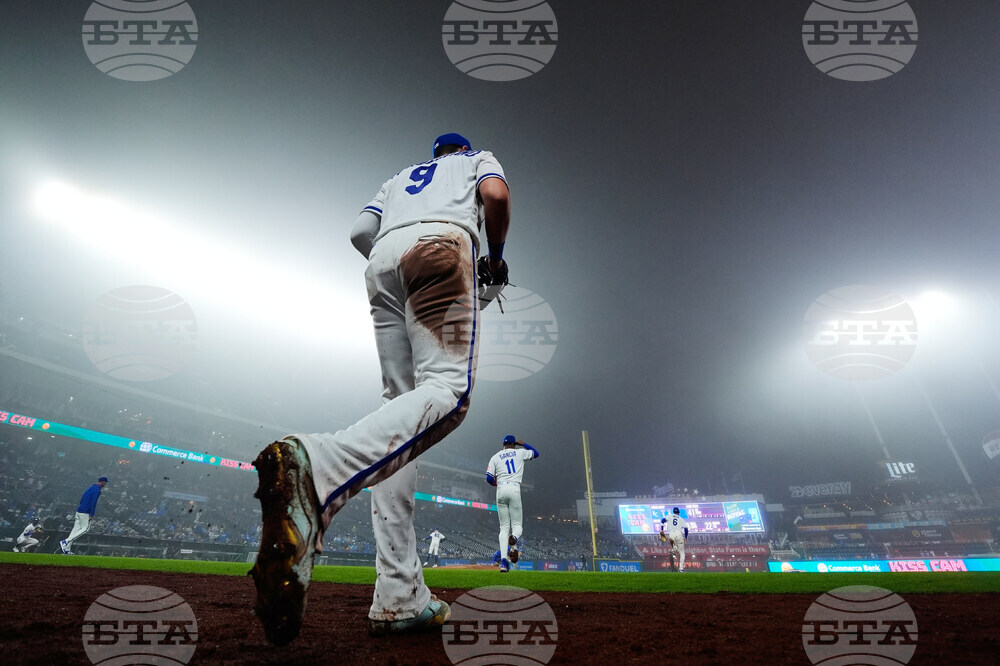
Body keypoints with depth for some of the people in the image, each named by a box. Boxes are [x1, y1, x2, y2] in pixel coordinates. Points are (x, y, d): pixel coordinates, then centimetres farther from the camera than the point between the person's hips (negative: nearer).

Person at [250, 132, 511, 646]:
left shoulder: (400, 176, 41)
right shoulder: (478, 158, 30)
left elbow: (360, 232, 24)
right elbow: (495, 194, 4)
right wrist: (496, 255, 17)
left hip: (382, 260, 5)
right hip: (440, 242, -5)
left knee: (401, 403, -3)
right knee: (448, 391, -23)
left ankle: (399, 597, -9)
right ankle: (314, 467, -51)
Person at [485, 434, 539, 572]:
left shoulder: (495, 457, 14)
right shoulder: (520, 452, 12)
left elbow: (489, 478, 6)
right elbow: (535, 453, 28)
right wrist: (523, 444, 34)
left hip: (500, 491, 2)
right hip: (514, 489, -2)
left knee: (504, 527, 6)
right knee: (516, 524, 5)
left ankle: (504, 561, -7)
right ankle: (514, 539, -31)